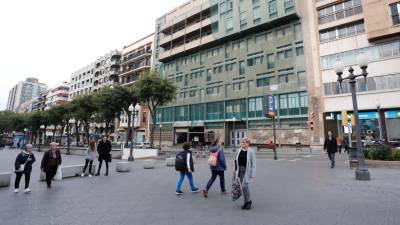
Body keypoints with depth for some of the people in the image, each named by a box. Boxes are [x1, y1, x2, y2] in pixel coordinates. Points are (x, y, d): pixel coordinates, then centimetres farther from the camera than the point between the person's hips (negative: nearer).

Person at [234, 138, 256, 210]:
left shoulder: (251, 151, -10)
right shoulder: (239, 151, 5)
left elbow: (253, 163, -11)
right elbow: (236, 161, 14)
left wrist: (253, 173, -14)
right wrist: (236, 170, 13)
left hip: (247, 170, -5)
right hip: (240, 170, 6)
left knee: (244, 186, -10)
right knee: (244, 186, 12)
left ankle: (249, 201, 12)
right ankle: (246, 202, 25)